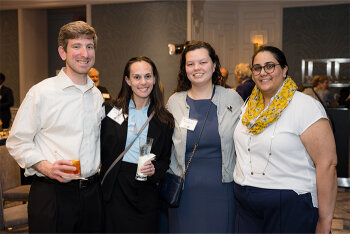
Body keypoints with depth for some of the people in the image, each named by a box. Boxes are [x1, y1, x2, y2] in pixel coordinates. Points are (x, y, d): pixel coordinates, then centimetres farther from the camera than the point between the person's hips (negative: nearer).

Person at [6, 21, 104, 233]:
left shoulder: (97, 95, 11)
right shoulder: (41, 92, -6)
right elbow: (17, 142, -6)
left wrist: (98, 166, 9)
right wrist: (47, 168, -18)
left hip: (92, 191, 5)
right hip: (52, 194, -5)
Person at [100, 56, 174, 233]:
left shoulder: (164, 120, 4)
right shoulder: (111, 110, 2)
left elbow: (166, 159, 7)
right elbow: (101, 148, 2)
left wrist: (154, 170, -12)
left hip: (146, 193, 1)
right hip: (114, 190, 0)